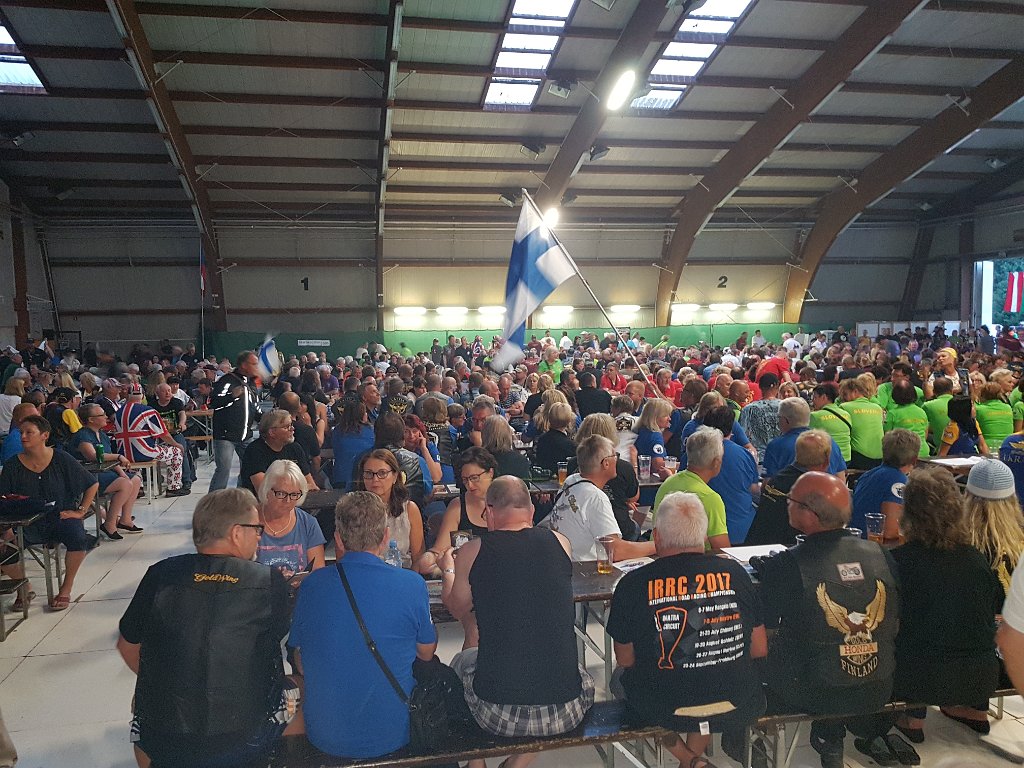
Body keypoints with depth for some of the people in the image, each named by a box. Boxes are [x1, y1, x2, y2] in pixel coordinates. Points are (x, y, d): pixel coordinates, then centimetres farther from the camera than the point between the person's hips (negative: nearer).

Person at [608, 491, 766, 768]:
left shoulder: (632, 584, -14)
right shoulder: (734, 572, -7)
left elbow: (625, 660, -2)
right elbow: (761, 649, 3)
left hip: (665, 711, -3)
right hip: (739, 707, 3)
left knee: (621, 678, 27)